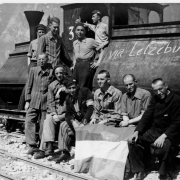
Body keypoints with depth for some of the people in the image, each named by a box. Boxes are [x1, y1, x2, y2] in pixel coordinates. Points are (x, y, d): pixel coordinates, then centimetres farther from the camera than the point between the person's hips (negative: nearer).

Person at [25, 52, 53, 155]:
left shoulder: (52, 72, 2)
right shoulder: (33, 70, 9)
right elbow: (29, 86, 10)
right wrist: (27, 101, 4)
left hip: (46, 102, -2)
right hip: (33, 101, 2)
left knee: (44, 125, 1)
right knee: (29, 122, -7)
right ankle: (33, 146, -4)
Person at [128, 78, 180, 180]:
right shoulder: (155, 99, 8)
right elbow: (147, 116, 6)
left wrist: (163, 136, -28)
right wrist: (137, 131, -8)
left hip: (168, 133, -6)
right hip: (153, 131, 6)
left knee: (161, 148, -35)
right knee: (133, 142, -14)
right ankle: (139, 172, -3)